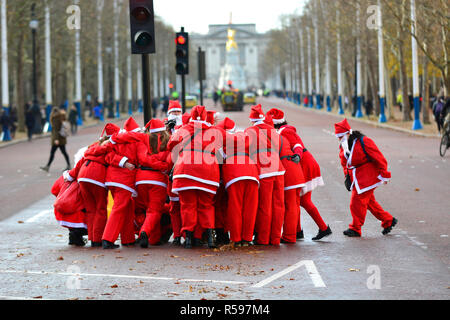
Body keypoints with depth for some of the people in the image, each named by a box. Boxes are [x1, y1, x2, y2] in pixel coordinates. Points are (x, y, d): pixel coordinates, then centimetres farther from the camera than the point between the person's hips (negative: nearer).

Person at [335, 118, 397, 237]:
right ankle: (388, 220, 27)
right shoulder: (343, 146, 7)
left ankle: (355, 228, 0)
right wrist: (347, 176, 7)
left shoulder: (363, 142, -17)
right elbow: (344, 163, 21)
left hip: (366, 177, -8)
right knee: (369, 201, 13)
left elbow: (379, 158, -14)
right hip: (356, 178, 8)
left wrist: (384, 175, -12)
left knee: (357, 200, -10)